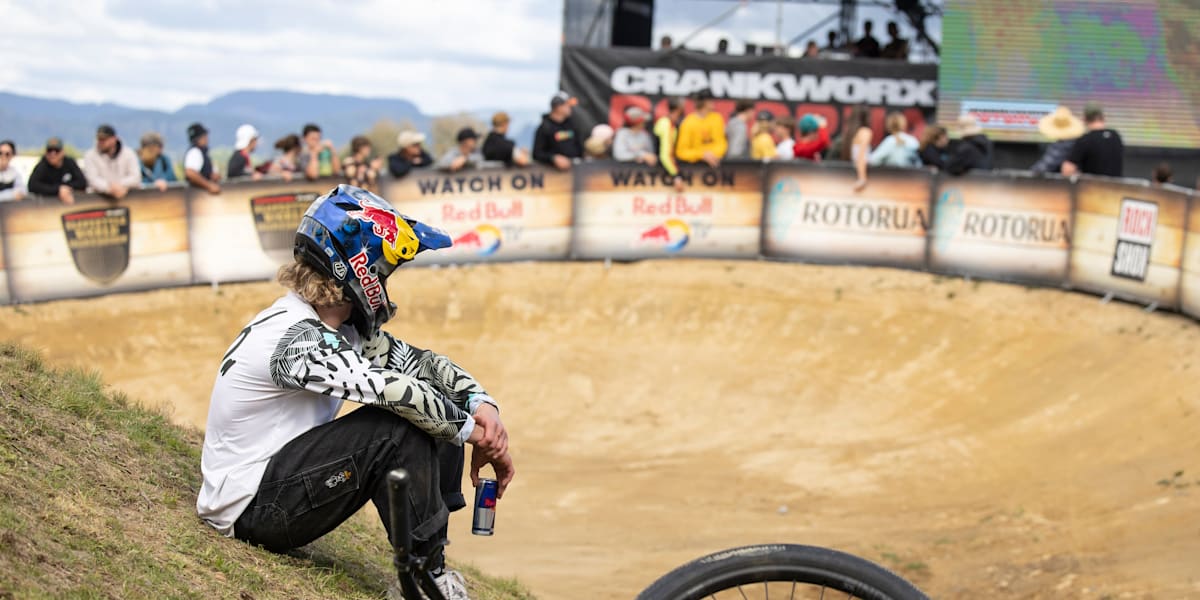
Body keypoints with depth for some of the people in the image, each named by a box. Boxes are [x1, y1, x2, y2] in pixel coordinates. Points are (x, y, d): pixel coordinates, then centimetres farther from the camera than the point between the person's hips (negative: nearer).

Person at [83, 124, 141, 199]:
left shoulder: (129, 153, 4)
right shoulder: (90, 155, 1)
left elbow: (136, 177, -6)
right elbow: (93, 180, -13)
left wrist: (121, 185, -26)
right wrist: (109, 188, -31)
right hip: (101, 196, 0)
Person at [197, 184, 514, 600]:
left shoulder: (341, 325, 4)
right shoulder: (295, 340, -25)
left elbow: (413, 360, 4)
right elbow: (392, 388, -33)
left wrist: (481, 404, -14)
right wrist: (475, 433, -24)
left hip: (279, 472, 9)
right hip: (250, 508, -9)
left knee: (437, 412, -1)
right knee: (400, 426, -26)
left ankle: (427, 564, 0)